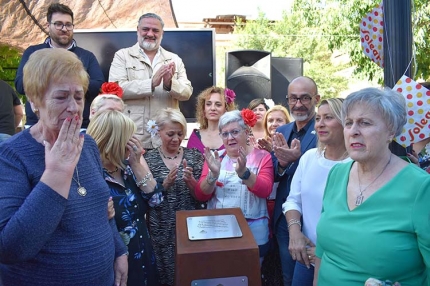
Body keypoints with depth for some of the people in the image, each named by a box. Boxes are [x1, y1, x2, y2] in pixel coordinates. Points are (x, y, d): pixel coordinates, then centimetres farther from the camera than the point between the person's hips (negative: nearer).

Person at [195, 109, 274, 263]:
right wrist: (213, 174, -22)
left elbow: (265, 191, -16)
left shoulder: (262, 156, -3)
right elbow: (201, 195, -4)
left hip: (254, 231, -1)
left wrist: (243, 172, -31)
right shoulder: (215, 157, 3)